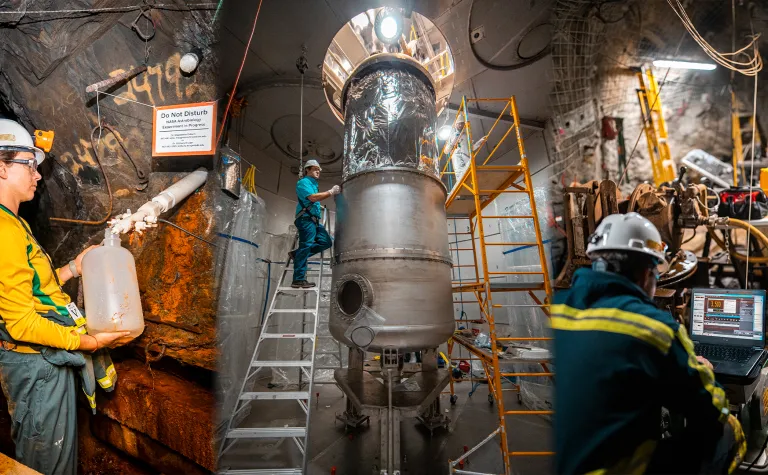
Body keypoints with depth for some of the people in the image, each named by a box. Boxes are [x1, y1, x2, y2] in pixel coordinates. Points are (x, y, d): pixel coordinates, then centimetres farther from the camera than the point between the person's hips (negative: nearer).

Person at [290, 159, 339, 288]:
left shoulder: (313, 184, 26)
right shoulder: (303, 182, -3)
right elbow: (313, 197, -18)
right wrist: (331, 192, -16)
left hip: (314, 220, 9)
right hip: (306, 219, -9)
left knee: (326, 242, 3)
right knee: (306, 246, -12)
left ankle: (297, 254, 7)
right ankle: (298, 280, -9)